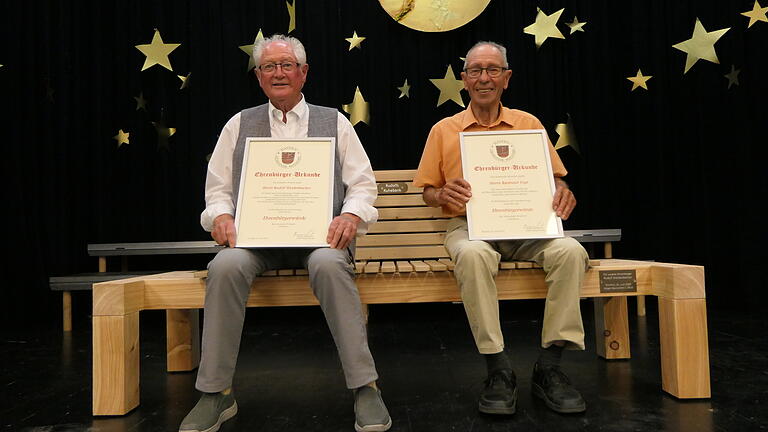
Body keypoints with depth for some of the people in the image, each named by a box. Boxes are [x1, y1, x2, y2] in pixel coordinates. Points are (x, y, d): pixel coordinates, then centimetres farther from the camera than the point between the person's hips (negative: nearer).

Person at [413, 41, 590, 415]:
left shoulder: (529, 124, 14)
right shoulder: (444, 130, 11)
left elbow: (555, 179, 13)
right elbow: (427, 192, 11)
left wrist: (562, 192, -12)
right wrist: (443, 194, -13)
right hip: (469, 226, -2)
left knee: (570, 251, -29)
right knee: (472, 254, -37)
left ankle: (548, 367, -16)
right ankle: (498, 371, -24)